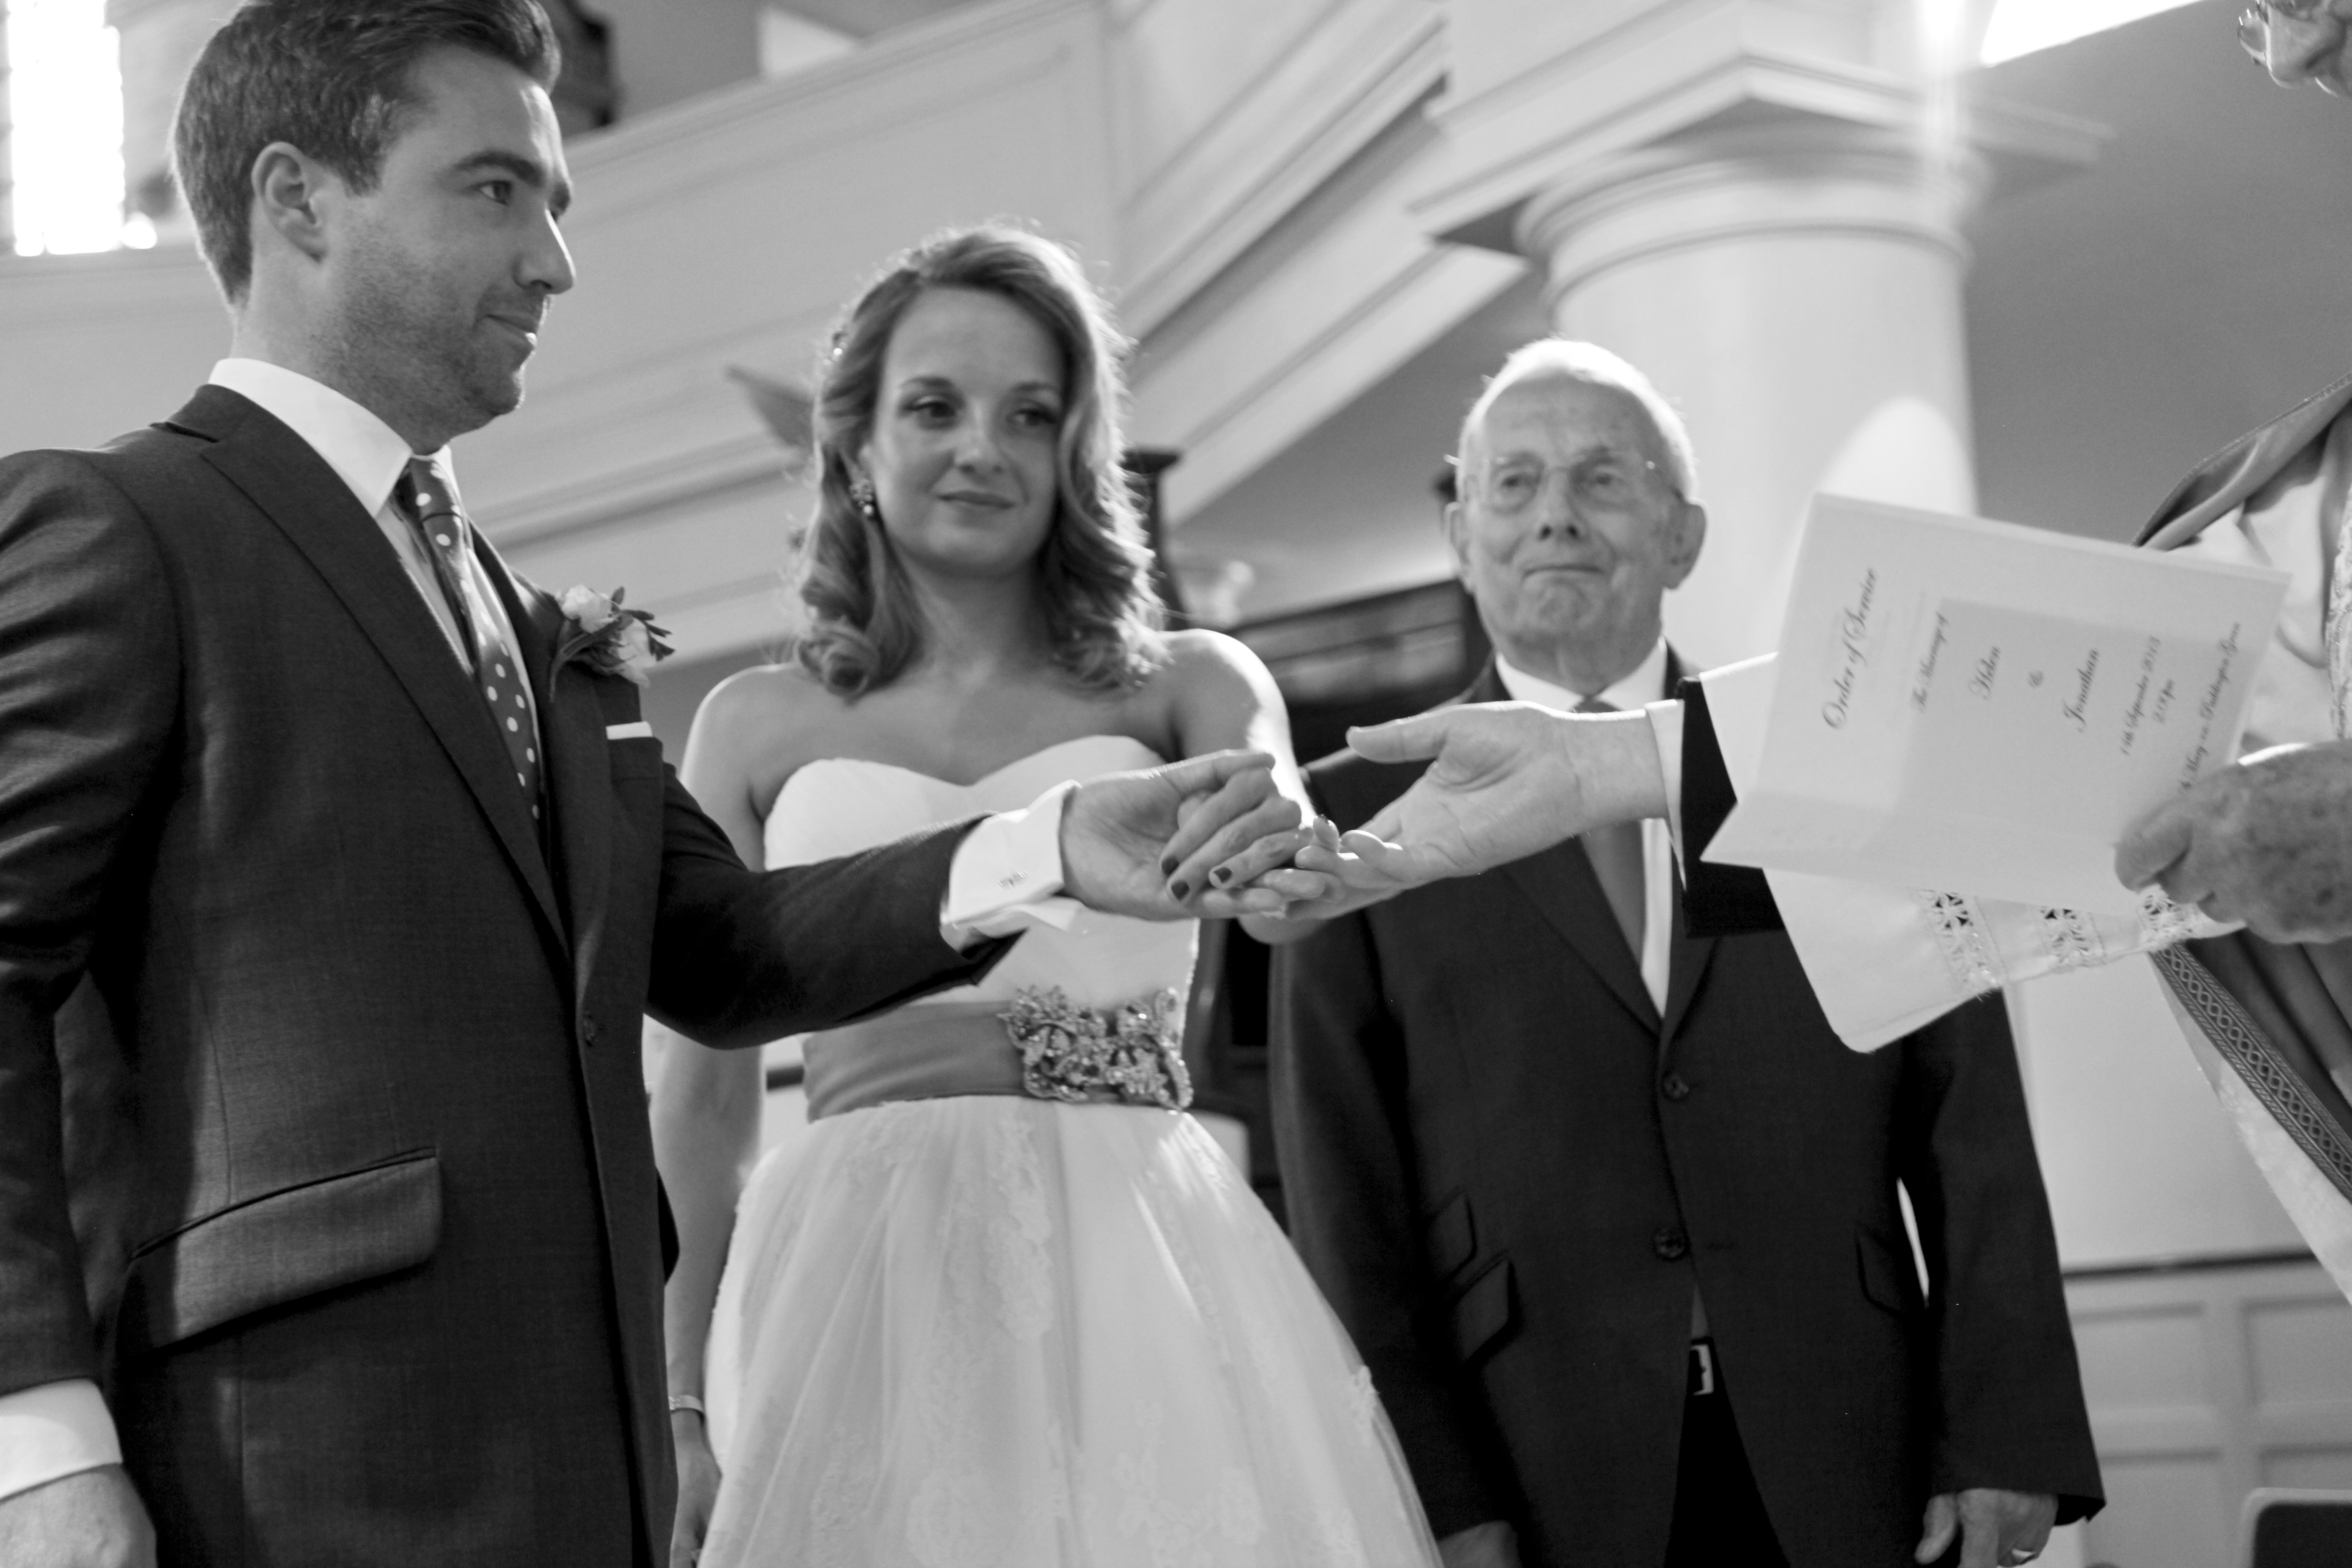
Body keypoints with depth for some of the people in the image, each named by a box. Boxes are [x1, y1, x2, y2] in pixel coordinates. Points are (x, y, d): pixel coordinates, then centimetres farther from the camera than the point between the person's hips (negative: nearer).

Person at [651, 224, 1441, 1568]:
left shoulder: (1187, 688, 9)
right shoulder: (762, 728, 11)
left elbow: (1290, 885, -11)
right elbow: (703, 1102, 11)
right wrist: (685, 1408, 3)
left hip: (1138, 1278, 0)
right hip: (861, 1291, 0)